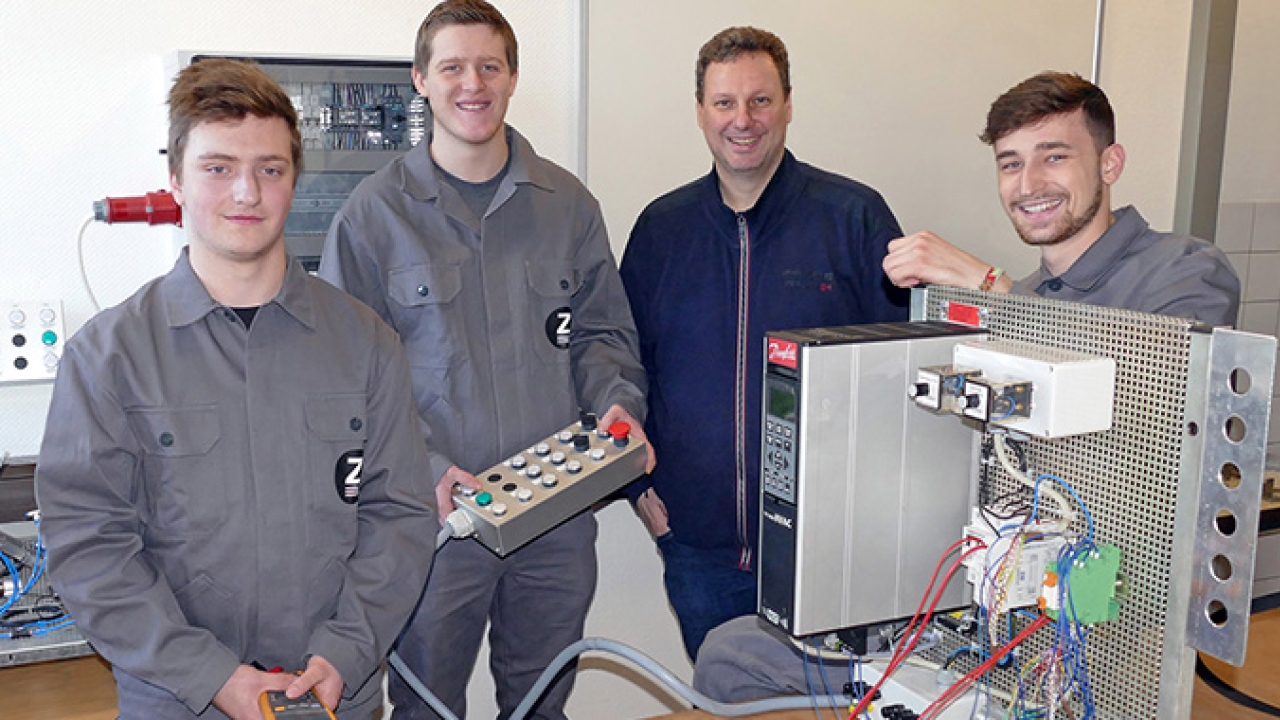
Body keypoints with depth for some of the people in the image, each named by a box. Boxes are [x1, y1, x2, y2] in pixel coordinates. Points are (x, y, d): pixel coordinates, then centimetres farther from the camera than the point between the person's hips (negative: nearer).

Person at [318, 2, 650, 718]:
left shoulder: (568, 203, 7)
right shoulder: (377, 210, -3)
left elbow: (602, 331, 13)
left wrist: (618, 403, -7)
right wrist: (425, 469, -18)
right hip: (434, 508, -2)